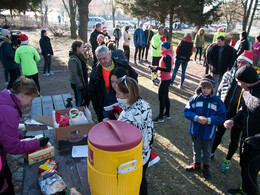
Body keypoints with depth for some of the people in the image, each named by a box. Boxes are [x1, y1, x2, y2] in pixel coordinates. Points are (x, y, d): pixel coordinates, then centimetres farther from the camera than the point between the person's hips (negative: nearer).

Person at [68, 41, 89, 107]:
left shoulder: (80, 56, 8)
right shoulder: (73, 59, -21)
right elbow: (74, 75, -23)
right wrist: (80, 86, -22)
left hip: (84, 82, 9)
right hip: (77, 84, -9)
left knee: (87, 99, 17)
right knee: (79, 102, 4)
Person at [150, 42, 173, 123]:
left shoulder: (167, 56, -19)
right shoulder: (168, 55, 11)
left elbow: (168, 69, -27)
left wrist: (157, 67, -21)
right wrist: (156, 68, 6)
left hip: (164, 80, -10)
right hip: (167, 79, 10)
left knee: (161, 98, -2)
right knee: (165, 97, 18)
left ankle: (160, 117, 7)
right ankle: (167, 114, 32)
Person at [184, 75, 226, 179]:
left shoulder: (217, 101, -12)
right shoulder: (195, 98, -9)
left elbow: (221, 117, -11)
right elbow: (187, 111, -8)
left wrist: (209, 120, -25)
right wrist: (196, 118, -24)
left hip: (209, 132, -1)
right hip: (196, 131, 1)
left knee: (207, 151, 20)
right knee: (196, 149, 22)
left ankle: (206, 167, 43)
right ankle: (196, 163, 45)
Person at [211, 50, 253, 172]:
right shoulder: (228, 74, -3)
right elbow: (219, 91, 6)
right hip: (223, 112, 2)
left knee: (234, 138, 14)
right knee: (218, 133, 19)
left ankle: (227, 160, 35)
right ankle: (211, 153, 41)